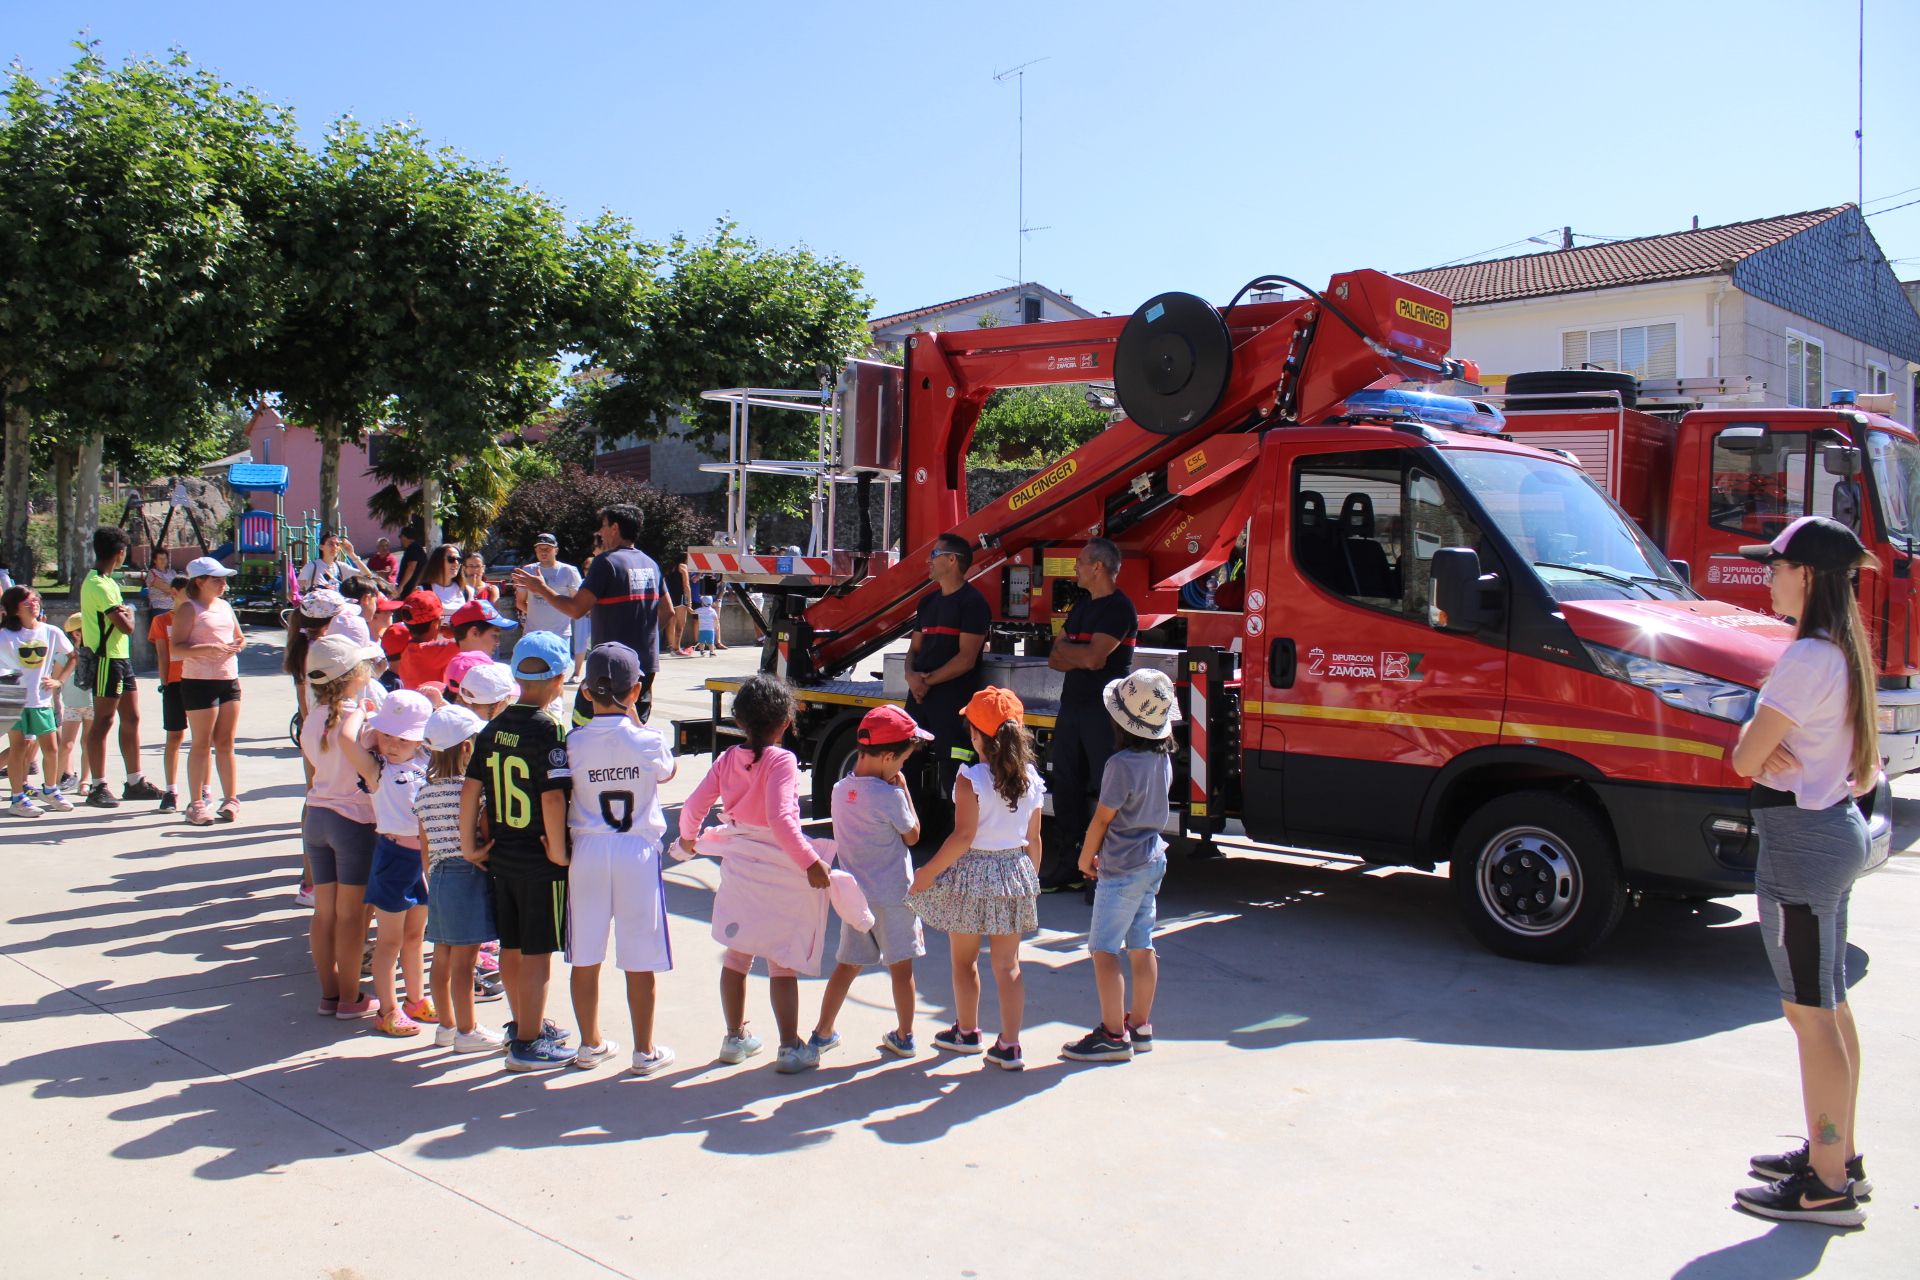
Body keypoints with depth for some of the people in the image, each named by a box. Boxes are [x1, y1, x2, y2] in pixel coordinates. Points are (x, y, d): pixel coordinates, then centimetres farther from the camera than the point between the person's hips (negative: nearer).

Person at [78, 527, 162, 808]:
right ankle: (98, 788, 1)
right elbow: (126, 626, -19)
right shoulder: (98, 585, -17)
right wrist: (128, 613, 1)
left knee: (131, 719, 11)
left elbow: (125, 621, 12)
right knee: (103, 722, -5)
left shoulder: (107, 582, 16)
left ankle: (135, 783, 18)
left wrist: (123, 611, -8)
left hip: (120, 658, 10)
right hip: (106, 660, -10)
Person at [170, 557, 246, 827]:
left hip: (229, 680, 6)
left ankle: (231, 799, 14)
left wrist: (237, 646, 4)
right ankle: (196, 804, 4)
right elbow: (176, 648, -13)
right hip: (199, 682, -6)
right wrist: (207, 649, -26)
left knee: (226, 743, 9)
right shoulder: (188, 609, -5)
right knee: (202, 744, -2)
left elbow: (239, 638, 26)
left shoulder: (225, 606, 16)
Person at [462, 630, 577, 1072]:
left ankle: (524, 1024, 35)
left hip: (501, 856, 7)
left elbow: (470, 790, 2)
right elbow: (553, 797, -25)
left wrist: (469, 845, 9)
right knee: (537, 952, 4)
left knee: (511, 947, 18)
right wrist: (559, 851, -15)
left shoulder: (493, 729, 2)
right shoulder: (549, 731, -18)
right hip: (540, 861, -7)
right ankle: (527, 1044, 11)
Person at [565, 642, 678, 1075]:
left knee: (586, 958, 14)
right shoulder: (648, 741, -9)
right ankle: (644, 1051, 16)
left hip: (586, 850, 2)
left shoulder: (574, 742, -7)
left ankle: (590, 1044, 26)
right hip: (637, 852, -2)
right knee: (640, 962, 7)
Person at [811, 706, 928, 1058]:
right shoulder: (890, 795, -20)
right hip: (892, 896, -5)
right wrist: (903, 788, -3)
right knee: (901, 966, 11)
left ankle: (822, 1034, 22)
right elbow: (912, 835, -6)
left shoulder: (840, 789, -1)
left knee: (847, 965, 17)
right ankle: (904, 1038, 22)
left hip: (854, 894, 5)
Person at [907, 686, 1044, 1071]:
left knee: (964, 959, 15)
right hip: (1015, 872, 5)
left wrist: (928, 873, -11)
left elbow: (963, 837, -19)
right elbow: (1033, 839, 6)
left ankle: (967, 1032, 29)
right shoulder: (1031, 779, 0)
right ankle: (1008, 1046, 9)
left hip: (971, 874, -4)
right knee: (1008, 964, 10)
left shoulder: (970, 779, -16)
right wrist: (1031, 879, 19)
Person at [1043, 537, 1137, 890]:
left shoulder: (1118, 608, -10)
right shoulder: (1082, 604, 18)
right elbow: (1055, 659, 14)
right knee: (1066, 784, 10)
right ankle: (1069, 864, 18)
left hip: (1104, 710, -9)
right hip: (1073, 703, 9)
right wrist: (1080, 657, -7)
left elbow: (1093, 656, -21)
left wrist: (1064, 648, -2)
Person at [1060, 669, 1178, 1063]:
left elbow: (1102, 819, -15)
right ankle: (1140, 1027, 24)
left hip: (1122, 868, -9)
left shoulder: (1121, 764, -23)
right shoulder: (1162, 757, 1)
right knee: (1141, 947, 15)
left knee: (1103, 949, -1)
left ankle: (1114, 1035, 3)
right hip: (1153, 860, 9)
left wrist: (1086, 858, 3)